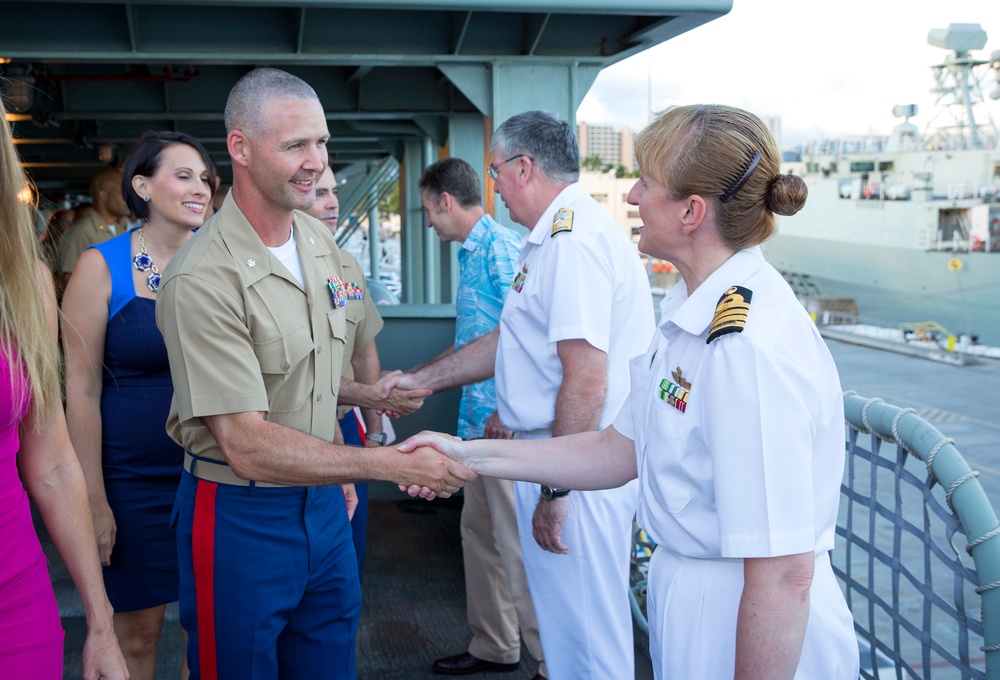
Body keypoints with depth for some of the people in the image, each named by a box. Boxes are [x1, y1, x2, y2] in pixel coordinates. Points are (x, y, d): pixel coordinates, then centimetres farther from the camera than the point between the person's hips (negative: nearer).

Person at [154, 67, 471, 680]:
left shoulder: (321, 242, 3)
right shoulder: (202, 279, -23)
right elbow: (247, 444, -26)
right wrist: (392, 464, -27)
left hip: (322, 501, 7)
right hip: (240, 516, -7)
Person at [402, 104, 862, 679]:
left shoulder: (752, 350, -28)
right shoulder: (693, 312, 3)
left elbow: (784, 578, -27)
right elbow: (618, 452, 9)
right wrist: (469, 455, 7)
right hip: (685, 587, 8)